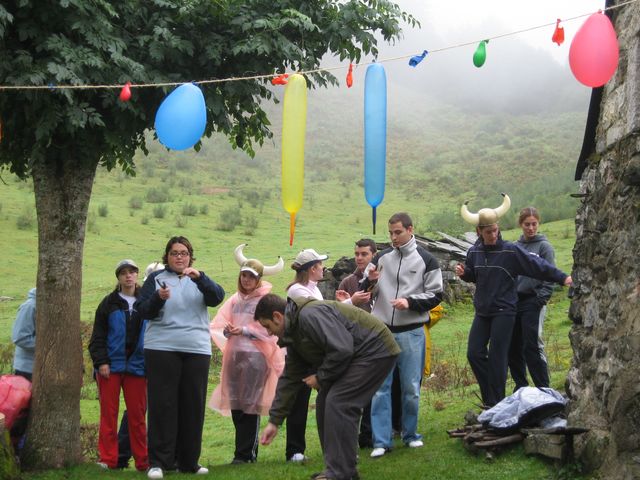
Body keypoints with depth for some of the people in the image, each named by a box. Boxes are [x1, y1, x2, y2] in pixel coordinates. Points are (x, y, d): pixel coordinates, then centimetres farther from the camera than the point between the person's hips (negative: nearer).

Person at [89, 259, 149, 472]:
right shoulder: (109, 303, 4)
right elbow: (98, 336, 2)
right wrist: (101, 362, -9)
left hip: (137, 366, 1)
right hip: (111, 366, -1)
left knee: (137, 415, 4)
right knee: (109, 414, 0)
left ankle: (142, 461, 9)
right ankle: (108, 459, 3)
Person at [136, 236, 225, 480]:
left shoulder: (199, 280, 14)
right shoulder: (156, 279, 10)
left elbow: (218, 297, -5)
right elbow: (143, 311, 1)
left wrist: (199, 277, -21)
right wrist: (158, 298, -19)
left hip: (197, 350, 2)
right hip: (162, 348, -2)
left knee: (193, 406, 5)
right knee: (162, 405, -5)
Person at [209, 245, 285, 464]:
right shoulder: (235, 300, 17)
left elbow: (267, 329, -9)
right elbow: (219, 325, 10)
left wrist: (244, 330, -16)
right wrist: (227, 331, -11)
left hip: (255, 355, -6)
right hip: (234, 355, 6)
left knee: (249, 406, -6)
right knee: (235, 405, 5)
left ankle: (245, 453, -1)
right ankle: (247, 451, 14)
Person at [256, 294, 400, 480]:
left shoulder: (309, 315, -23)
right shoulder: (293, 333, 10)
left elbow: (341, 349, -30)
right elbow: (289, 378, 14)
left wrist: (320, 377, -14)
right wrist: (274, 421, 14)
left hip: (375, 350, -10)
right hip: (354, 356, 10)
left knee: (337, 403, -17)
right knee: (324, 403, 7)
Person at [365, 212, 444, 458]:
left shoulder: (426, 260, 1)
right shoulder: (382, 257, 9)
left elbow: (435, 295, -1)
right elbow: (367, 293, 14)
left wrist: (410, 302, -16)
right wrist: (370, 281, -9)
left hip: (411, 332, -2)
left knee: (411, 387, 6)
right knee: (380, 387, 0)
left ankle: (410, 433, 22)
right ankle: (381, 441, 4)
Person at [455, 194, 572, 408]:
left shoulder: (511, 251, -11)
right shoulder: (474, 252, 5)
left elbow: (537, 265, -15)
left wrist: (562, 277, -22)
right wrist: (464, 273, -1)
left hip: (503, 311, -5)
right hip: (482, 310, 5)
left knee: (497, 357, -4)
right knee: (474, 353, 2)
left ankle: (497, 403, 8)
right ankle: (489, 398, 16)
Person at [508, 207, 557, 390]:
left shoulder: (544, 246, -2)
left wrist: (541, 299, -13)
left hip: (533, 302, -5)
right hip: (514, 302, 6)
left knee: (533, 347, -9)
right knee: (514, 347, 8)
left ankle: (543, 389, -1)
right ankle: (520, 387, 20)